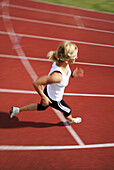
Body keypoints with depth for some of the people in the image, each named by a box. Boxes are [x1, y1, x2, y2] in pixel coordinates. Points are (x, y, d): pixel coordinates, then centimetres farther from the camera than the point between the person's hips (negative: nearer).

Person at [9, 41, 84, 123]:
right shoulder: (57, 76, -46)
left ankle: (17, 110, 49)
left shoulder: (60, 62, -22)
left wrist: (72, 74, -15)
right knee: (68, 111, 24)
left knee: (41, 107, 35)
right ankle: (70, 119, 63)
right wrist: (44, 97, -25)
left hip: (49, 91, 7)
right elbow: (36, 83, -39)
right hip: (53, 99, -7)